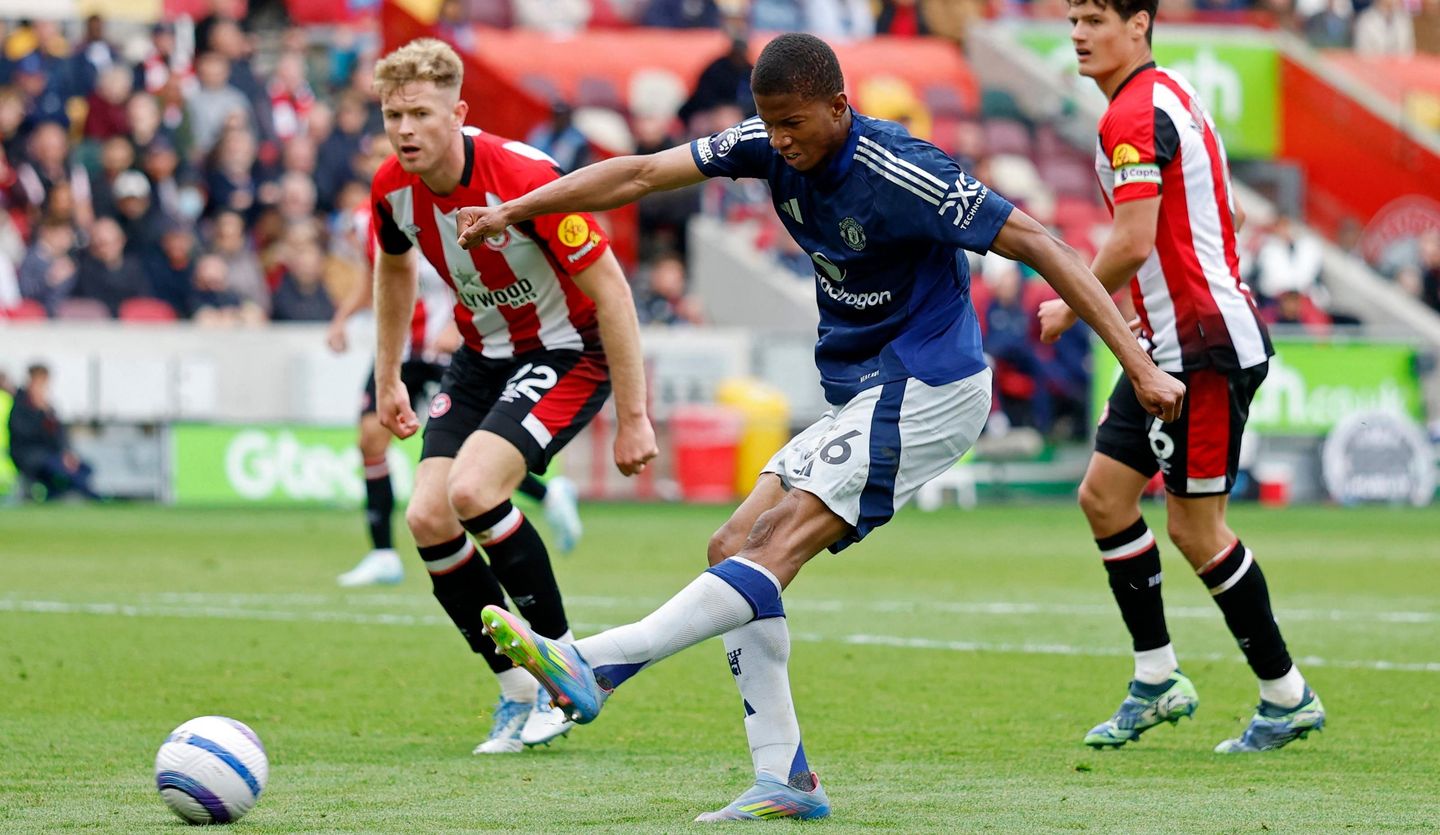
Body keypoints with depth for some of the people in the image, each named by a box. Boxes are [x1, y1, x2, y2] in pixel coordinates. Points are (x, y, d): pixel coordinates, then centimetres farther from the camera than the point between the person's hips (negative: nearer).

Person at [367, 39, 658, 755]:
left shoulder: (524, 179, -29)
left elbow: (610, 291, -22)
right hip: (484, 354, 7)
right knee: (427, 519, -7)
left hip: (569, 352, -7)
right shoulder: (393, 188, -9)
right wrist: (387, 379, 19)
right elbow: (395, 267, 16)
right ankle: (520, 695, 9)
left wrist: (634, 416, -22)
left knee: (472, 491, -26)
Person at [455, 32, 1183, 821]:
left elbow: (1036, 244, -20)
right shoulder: (773, 146, 0)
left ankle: (593, 666, -31)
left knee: (777, 544, -20)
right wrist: (512, 210, -1)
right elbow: (643, 173, 2)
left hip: (925, 392, -9)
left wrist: (1139, 366, -22)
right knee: (734, 546, 1)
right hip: (860, 397, 9)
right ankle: (785, 779, -1)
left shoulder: (899, 174, -21)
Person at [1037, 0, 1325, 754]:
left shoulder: (1135, 115, -16)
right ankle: (1157, 681, 15)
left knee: (1195, 529, -4)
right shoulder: (1171, 96, 15)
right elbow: (1229, 216, 21)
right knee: (1103, 495, 9)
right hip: (1166, 349, 10)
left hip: (1204, 348, -10)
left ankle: (1287, 696, 6)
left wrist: (1071, 308, -8)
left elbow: (1133, 243, -24)